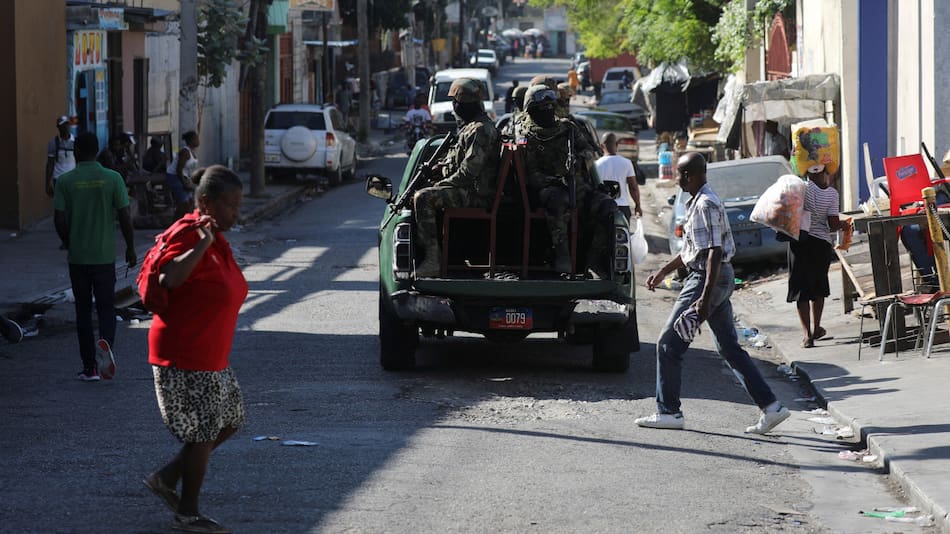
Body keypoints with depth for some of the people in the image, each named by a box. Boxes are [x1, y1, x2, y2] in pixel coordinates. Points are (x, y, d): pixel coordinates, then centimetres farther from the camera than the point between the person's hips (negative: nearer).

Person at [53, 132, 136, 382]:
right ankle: (106, 341, -23)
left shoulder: (65, 181, -5)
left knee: (83, 310, 10)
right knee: (106, 307, 8)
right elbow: (124, 216, -5)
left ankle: (90, 367, 10)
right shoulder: (112, 178, -5)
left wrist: (68, 243, 11)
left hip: (77, 257, 0)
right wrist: (130, 248, 8)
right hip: (105, 255, 0)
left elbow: (59, 220, -7)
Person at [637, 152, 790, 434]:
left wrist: (705, 298, -28)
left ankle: (668, 412, 2)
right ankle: (771, 407, 8)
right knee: (730, 348, 11)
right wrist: (663, 271, 29)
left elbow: (714, 252, -24)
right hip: (721, 278, 10)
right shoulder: (698, 202, 15)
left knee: (669, 345, -2)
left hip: (708, 279, -10)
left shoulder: (706, 205, -18)